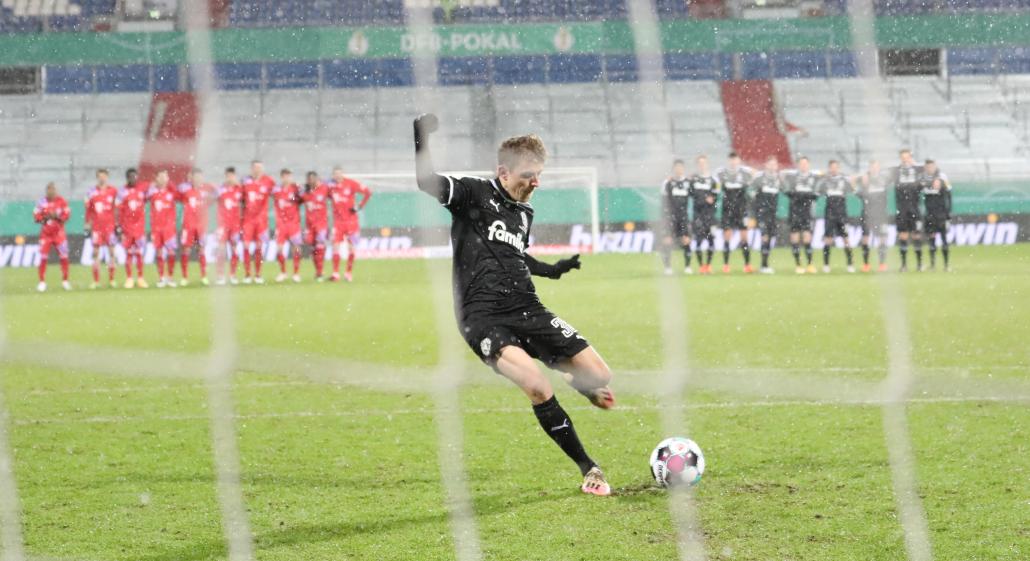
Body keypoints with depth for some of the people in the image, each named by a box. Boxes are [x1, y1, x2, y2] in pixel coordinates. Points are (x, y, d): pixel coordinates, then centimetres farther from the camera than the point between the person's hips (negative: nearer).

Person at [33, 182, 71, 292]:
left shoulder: (62, 201, -4)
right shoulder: (42, 202, -3)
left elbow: (67, 215, -5)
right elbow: (36, 216, -2)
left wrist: (57, 216, -20)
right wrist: (45, 217, -19)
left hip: (59, 233, 0)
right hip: (45, 233, 0)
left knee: (64, 257, -1)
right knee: (43, 257, -6)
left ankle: (65, 281, 12)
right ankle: (42, 282, -1)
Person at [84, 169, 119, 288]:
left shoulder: (113, 191, 0)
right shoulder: (92, 192, 4)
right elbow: (88, 210, 9)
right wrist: (87, 225, 6)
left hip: (110, 225, -1)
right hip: (96, 227, 1)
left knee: (111, 252, 2)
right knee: (95, 253, 1)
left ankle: (111, 279, 9)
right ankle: (96, 280, 4)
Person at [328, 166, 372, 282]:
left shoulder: (350, 184, -9)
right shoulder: (331, 186, 0)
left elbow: (367, 193, -8)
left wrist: (359, 206, -11)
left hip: (351, 220, -2)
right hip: (338, 221, 2)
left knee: (351, 246, 2)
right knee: (335, 246, -5)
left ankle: (349, 273, 11)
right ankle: (335, 273, -2)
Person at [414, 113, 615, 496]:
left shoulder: (524, 213, 19)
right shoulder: (474, 194, -2)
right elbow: (425, 180, -17)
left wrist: (553, 270, 40)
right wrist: (422, 136, -28)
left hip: (527, 310, 6)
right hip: (483, 316, -6)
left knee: (600, 377, -6)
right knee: (537, 385, -31)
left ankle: (572, 380, 34)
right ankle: (588, 470, -19)